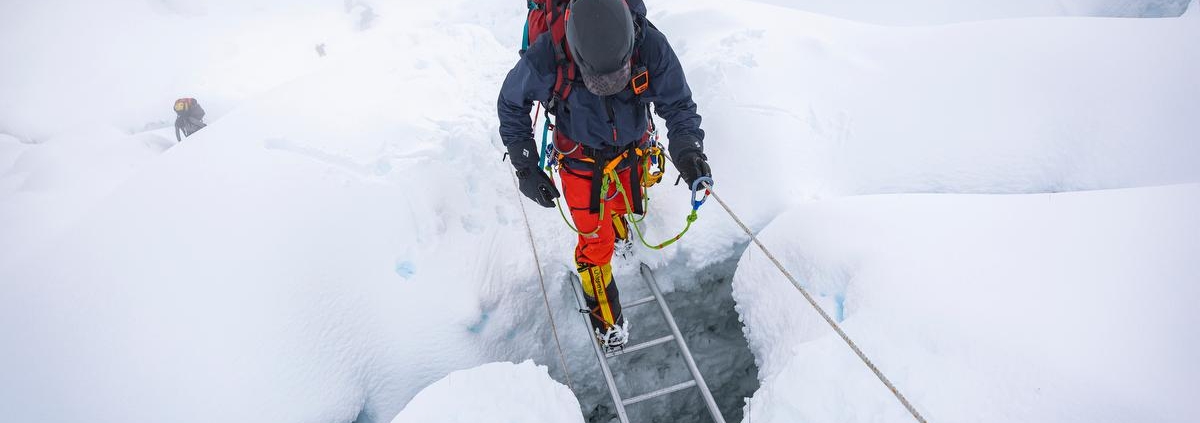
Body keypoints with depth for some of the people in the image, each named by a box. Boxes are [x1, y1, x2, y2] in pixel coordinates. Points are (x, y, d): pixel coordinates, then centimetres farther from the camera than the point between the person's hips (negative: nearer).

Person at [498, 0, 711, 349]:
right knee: (596, 242, 3)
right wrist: (525, 168, -15)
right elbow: (511, 105, -12)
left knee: (622, 206, 31)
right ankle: (606, 318, 29)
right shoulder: (547, 57, -31)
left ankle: (617, 227, 71)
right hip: (581, 163, -2)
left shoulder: (652, 48, -29)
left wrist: (687, 149, -39)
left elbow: (678, 105, -18)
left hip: (631, 154, 3)